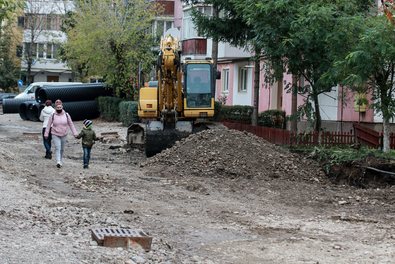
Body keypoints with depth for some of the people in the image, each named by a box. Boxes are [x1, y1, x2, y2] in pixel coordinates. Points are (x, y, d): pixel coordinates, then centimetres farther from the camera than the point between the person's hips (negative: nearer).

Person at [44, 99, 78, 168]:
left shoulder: (66, 115, 0)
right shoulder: (52, 116, -3)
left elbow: (71, 124, 6)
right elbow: (48, 125, 4)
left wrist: (74, 133, 3)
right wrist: (46, 134, 5)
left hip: (64, 135, 2)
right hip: (55, 135, -2)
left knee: (62, 149, 10)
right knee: (57, 148, -17)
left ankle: (60, 161, 28)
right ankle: (58, 162, -28)